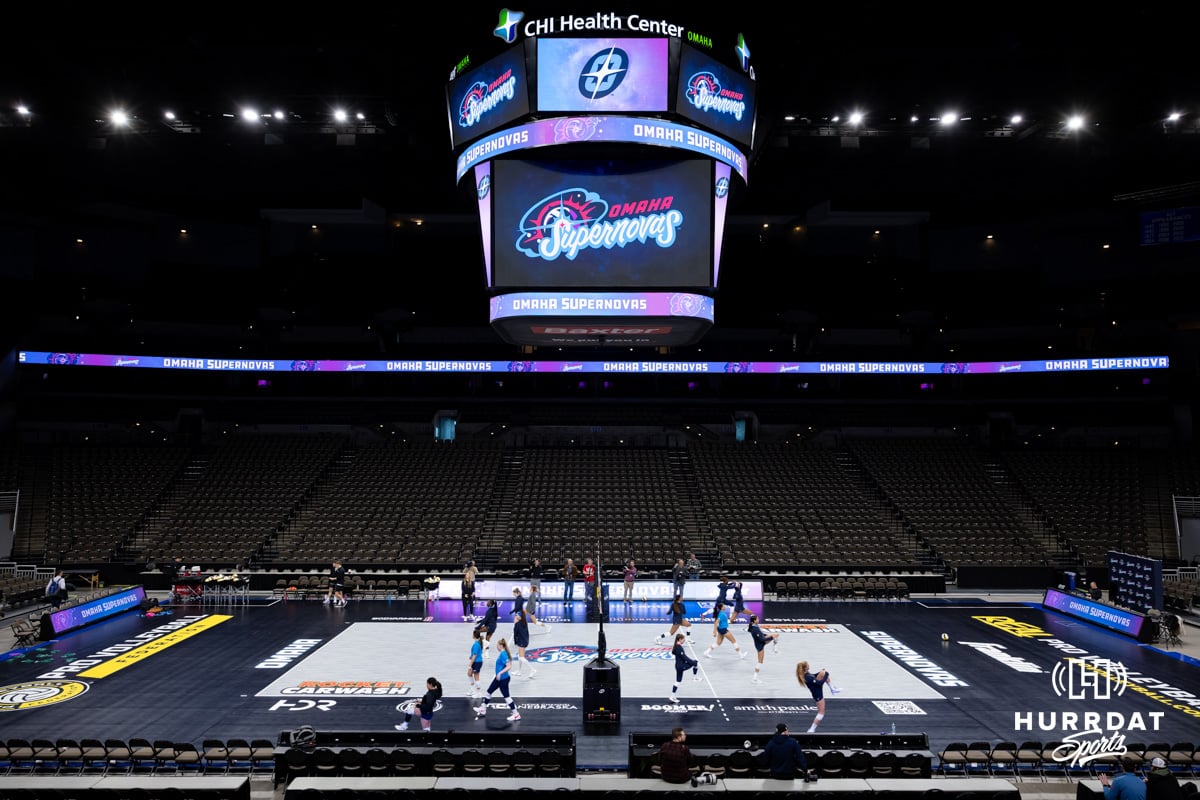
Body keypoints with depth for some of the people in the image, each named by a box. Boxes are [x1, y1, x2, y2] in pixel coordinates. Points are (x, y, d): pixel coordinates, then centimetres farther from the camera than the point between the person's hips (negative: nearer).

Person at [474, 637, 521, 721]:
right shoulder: (502, 653, 6)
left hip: (503, 679, -10)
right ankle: (483, 709, 34)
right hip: (499, 678, 10)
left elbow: (508, 666, -30)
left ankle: (516, 714, 8)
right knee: (488, 692, 18)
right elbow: (505, 665, 19)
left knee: (506, 696, -1)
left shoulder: (503, 654, -23)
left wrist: (500, 673, -37)